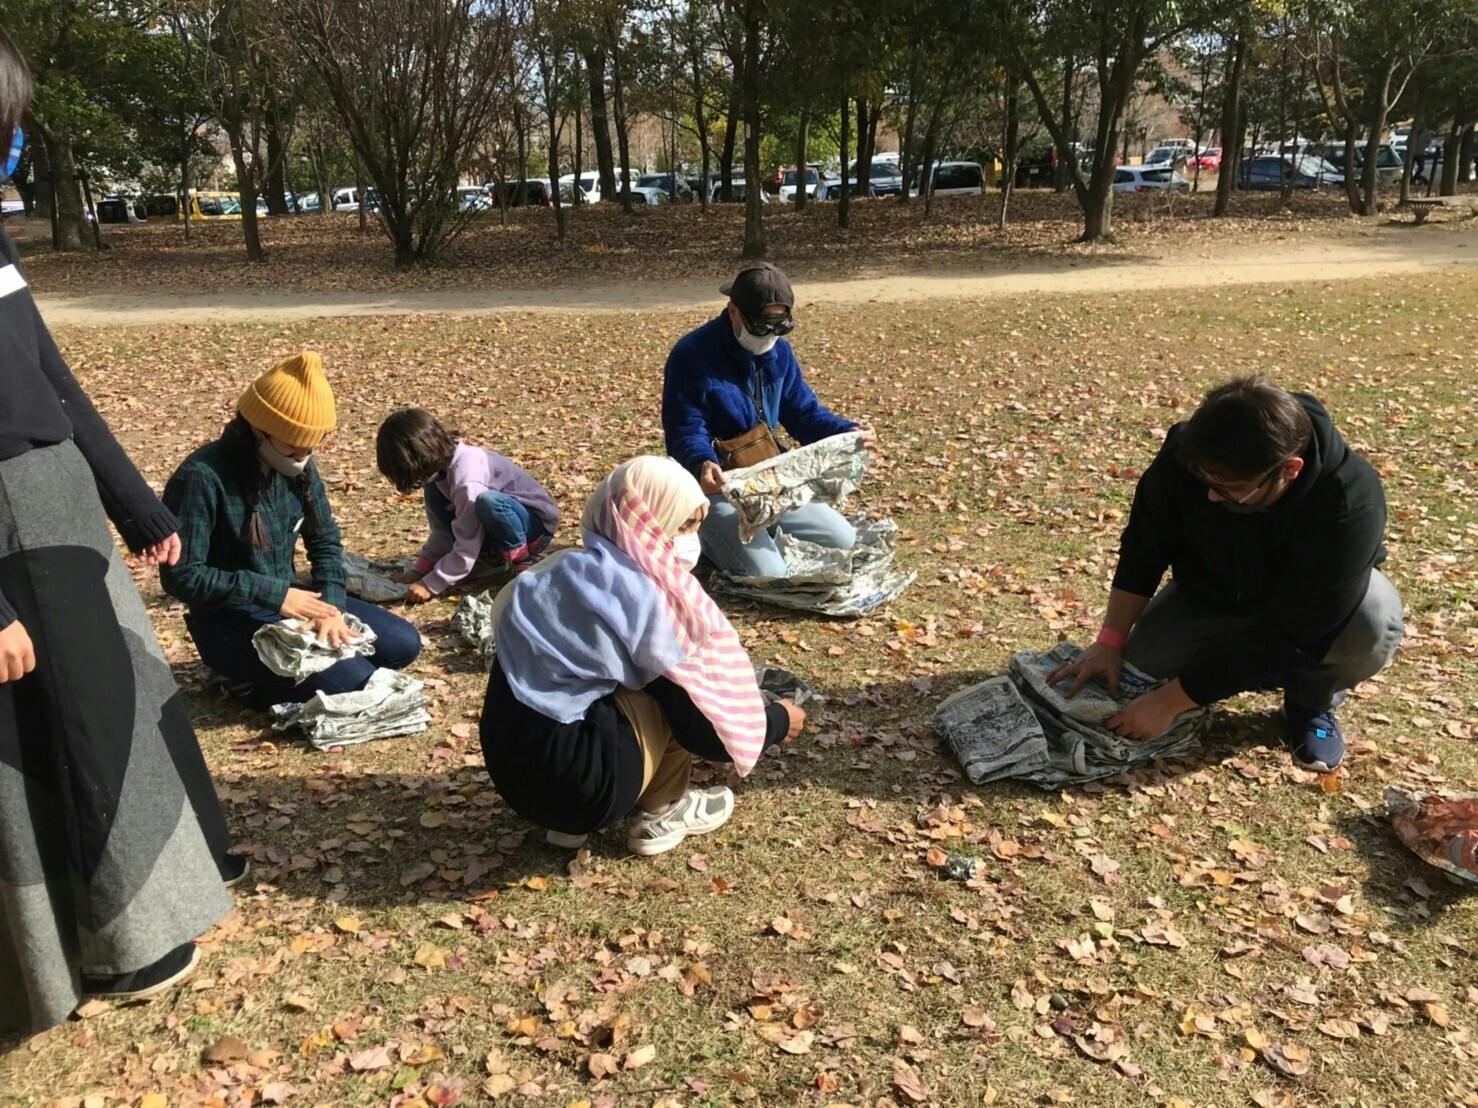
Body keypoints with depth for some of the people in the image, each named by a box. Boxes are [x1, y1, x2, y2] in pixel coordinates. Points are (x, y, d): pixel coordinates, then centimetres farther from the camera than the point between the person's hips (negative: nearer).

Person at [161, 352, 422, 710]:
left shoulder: (298, 465, -1)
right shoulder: (203, 478, -23)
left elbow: (325, 540, 5)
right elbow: (181, 575, -22)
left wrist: (331, 605, -12)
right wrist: (274, 595, -24)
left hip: (290, 599, 8)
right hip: (230, 621, -8)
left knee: (403, 643, 1)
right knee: (356, 683, -22)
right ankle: (253, 680, 2)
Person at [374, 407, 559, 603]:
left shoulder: (467, 478, -31)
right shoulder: (442, 464, -5)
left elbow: (467, 548, -29)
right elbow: (442, 532, 1)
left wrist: (430, 585, -24)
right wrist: (419, 571, -7)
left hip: (537, 523, -9)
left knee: (487, 501, -38)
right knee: (434, 490, -3)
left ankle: (522, 563, -15)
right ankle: (493, 556, -2)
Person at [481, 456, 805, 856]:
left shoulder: (571, 570, 8)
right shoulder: (641, 598, -14)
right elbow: (709, 731, -8)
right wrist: (778, 721, 13)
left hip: (514, 770, 8)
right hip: (577, 783, -8)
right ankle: (661, 813, 12)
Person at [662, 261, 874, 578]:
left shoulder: (779, 352, 4)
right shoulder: (691, 356, -18)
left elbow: (804, 412, 7)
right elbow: (685, 432, -20)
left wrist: (847, 433, -13)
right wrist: (702, 463, -43)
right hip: (716, 487, -7)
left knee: (843, 540, 7)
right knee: (767, 572, -23)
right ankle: (707, 537, 4)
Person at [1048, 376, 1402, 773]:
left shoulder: (1349, 505, -42)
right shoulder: (1188, 452, -31)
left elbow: (1286, 635, -39)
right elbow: (1144, 547, -14)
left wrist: (1171, 701, -38)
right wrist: (1110, 641, -20)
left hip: (1317, 603, -3)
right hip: (1212, 592, 3)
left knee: (1373, 620, -36)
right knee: (1142, 656, -19)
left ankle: (1312, 702, -2)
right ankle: (1278, 669, 8)